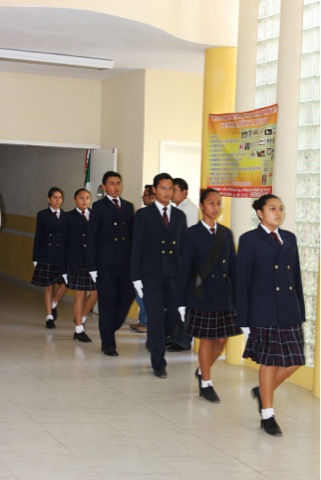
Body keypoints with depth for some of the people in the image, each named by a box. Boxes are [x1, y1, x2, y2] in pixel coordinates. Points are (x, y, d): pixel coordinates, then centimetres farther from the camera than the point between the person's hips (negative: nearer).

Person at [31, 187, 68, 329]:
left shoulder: (66, 216, 5)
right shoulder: (42, 215, 2)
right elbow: (38, 237, 2)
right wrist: (35, 258, -2)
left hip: (63, 256, 1)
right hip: (46, 256, -1)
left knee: (65, 283, -9)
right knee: (49, 287, 4)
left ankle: (54, 304, 19)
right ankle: (49, 317, 14)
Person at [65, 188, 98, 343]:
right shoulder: (69, 217, 3)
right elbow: (66, 240, 0)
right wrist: (65, 263, -5)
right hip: (77, 260, -3)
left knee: (95, 293, 1)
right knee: (80, 295, 1)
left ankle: (81, 318, 25)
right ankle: (79, 330, 10)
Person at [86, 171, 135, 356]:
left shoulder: (128, 206, 13)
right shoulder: (99, 207, 1)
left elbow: (133, 234, 13)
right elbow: (92, 237, -2)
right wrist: (92, 266, -8)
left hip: (125, 262, 4)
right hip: (105, 263, -4)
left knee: (127, 296, 2)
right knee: (107, 301, 0)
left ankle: (109, 329, 25)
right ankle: (108, 343, 9)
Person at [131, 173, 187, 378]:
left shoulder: (180, 215, 11)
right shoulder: (143, 215, 2)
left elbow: (183, 246, 11)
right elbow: (137, 247, -1)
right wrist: (136, 277, -6)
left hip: (174, 274, 3)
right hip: (152, 274, -3)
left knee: (174, 315, 1)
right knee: (156, 317, -2)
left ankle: (155, 342, 32)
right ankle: (158, 363, 8)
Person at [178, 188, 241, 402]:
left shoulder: (226, 233, 8)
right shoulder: (192, 234, -4)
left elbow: (233, 267, 10)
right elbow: (185, 269, -4)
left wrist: (236, 296, 7)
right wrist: (182, 302, -6)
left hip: (224, 294, 4)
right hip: (202, 294, -4)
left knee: (222, 339, 6)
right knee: (206, 339, 3)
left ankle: (203, 371, 30)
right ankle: (206, 383, 15)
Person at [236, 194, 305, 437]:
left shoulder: (289, 238, 13)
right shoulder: (250, 240, -2)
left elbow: (296, 276, 14)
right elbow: (242, 280, -3)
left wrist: (301, 312, 10)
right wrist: (244, 318, -7)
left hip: (289, 310, 5)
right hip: (264, 311, -5)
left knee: (293, 361, 4)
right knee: (269, 361, 1)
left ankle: (263, 391, 29)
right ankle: (268, 416, 14)